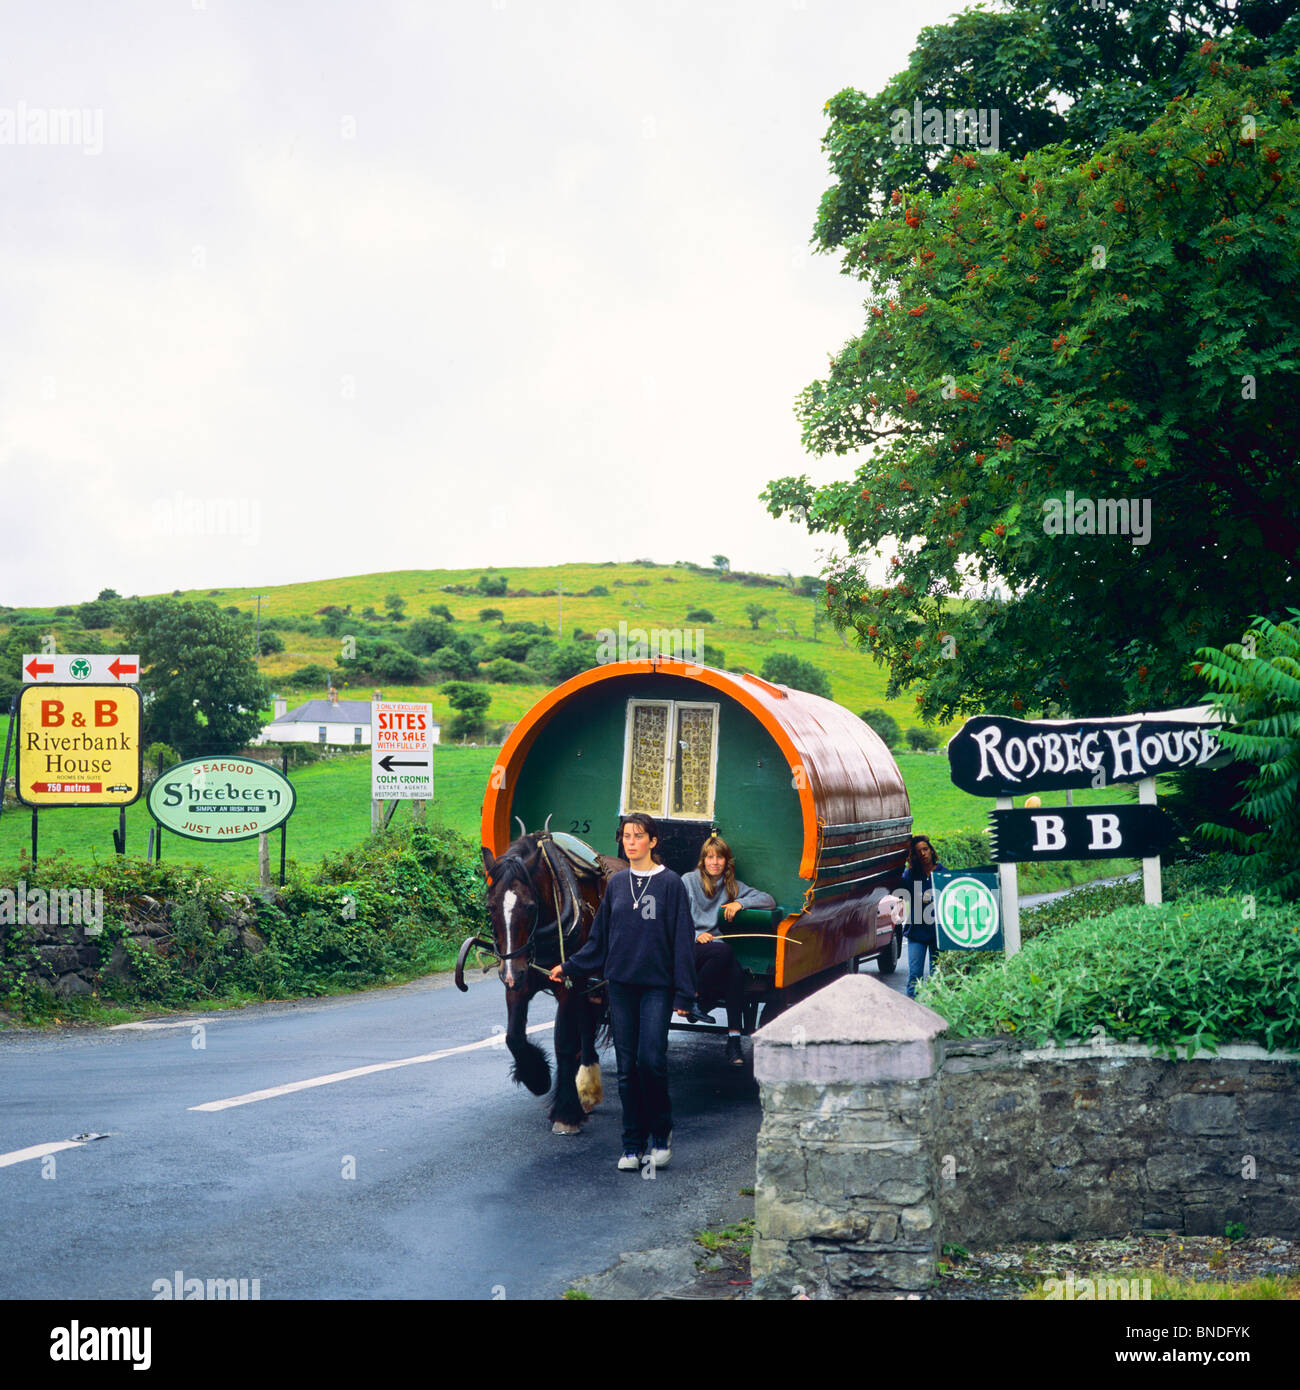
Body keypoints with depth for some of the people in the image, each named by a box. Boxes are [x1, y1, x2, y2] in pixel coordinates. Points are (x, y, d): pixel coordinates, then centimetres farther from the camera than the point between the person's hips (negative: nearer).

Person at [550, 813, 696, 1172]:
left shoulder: (670, 883, -2)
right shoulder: (616, 884, 10)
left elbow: (682, 940, -4)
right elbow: (599, 939, 17)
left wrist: (684, 993, -8)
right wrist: (569, 967, 10)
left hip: (657, 986, -4)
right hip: (621, 984, 4)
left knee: (651, 1060, -13)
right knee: (627, 1067, 4)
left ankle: (661, 1132, 9)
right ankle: (633, 1144, 12)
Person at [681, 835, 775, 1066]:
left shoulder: (733, 886, 19)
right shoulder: (688, 882, 10)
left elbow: (769, 901, 11)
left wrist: (740, 903, -4)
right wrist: (695, 935, -13)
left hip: (716, 944, 3)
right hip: (690, 949, -3)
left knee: (736, 971, -32)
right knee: (724, 951, -37)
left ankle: (734, 1039, -32)